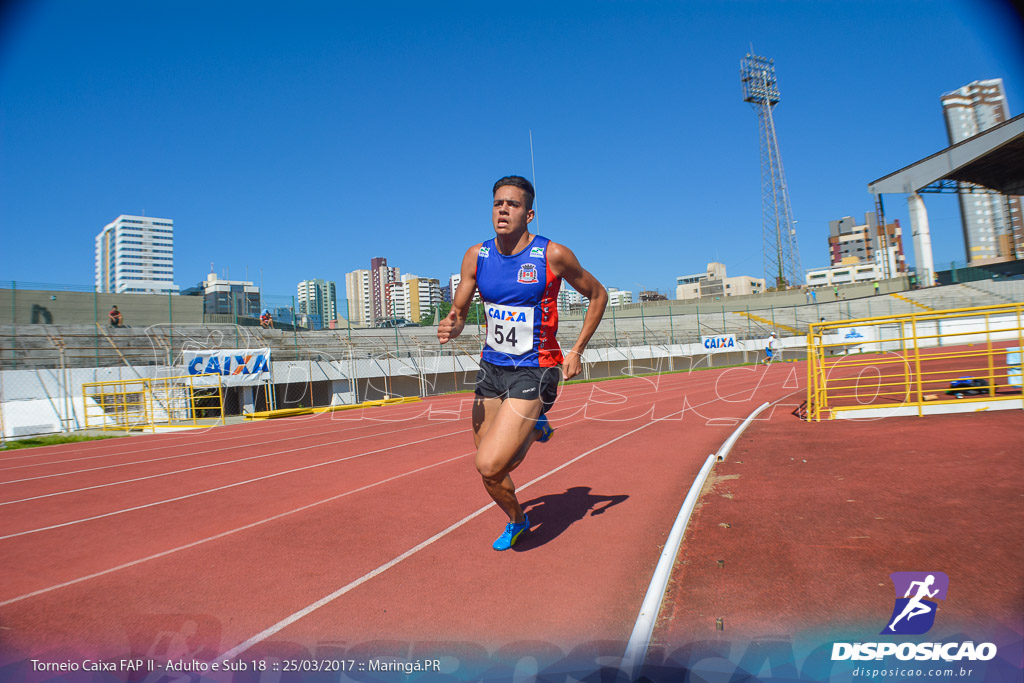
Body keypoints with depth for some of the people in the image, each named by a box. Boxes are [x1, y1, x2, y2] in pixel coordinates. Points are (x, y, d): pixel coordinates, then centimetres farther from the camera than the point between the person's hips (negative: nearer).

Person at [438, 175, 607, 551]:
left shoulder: (553, 255, -11)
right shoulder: (476, 256, -1)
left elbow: (598, 295, 3)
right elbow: (458, 313, 6)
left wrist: (576, 351, -1)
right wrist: (450, 327, -19)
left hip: (534, 371, -4)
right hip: (491, 368, 5)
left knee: (489, 465, -17)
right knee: (492, 473, 11)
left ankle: (534, 431, 15)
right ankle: (516, 521, 43)